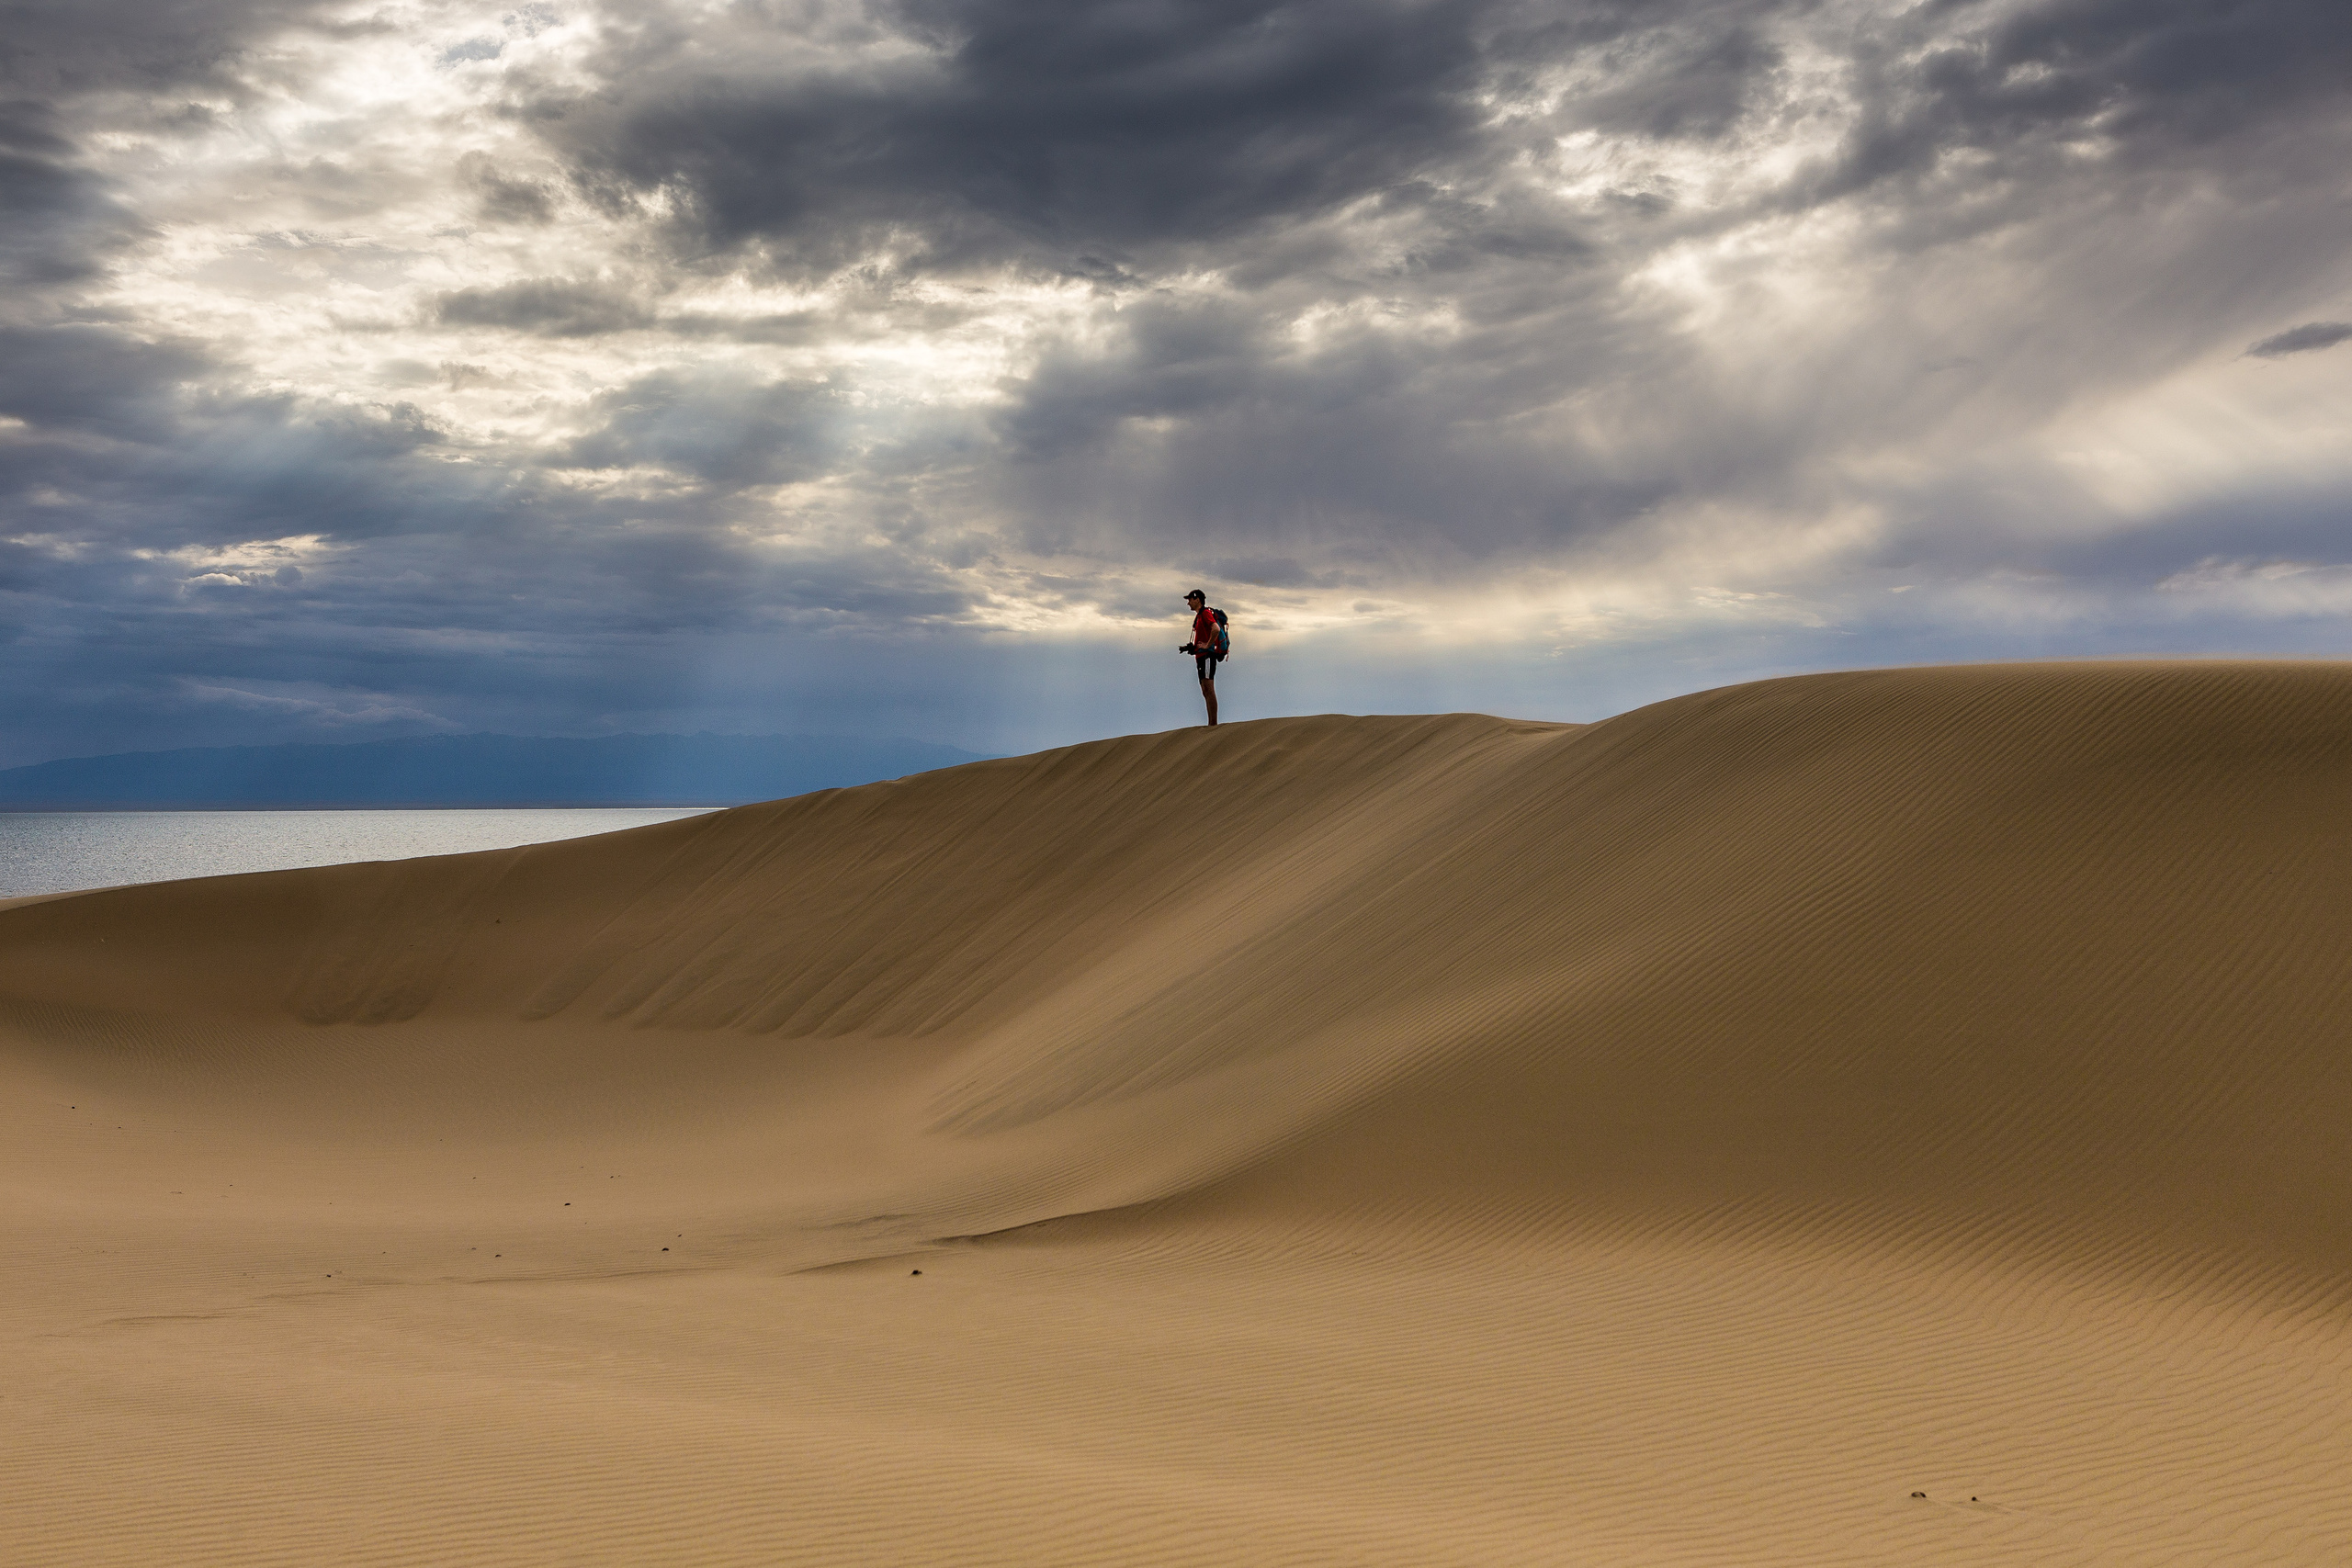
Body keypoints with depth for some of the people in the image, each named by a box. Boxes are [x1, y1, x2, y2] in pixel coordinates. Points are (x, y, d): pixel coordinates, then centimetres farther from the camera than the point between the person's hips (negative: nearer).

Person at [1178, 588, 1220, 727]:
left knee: (1209, 690, -13)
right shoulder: (1199, 616, 22)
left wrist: (1207, 645, -21)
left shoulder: (1206, 613, -9)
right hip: (1201, 657, 11)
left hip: (1207, 656, -11)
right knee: (1205, 692, 9)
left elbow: (1216, 628, -27)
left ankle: (1214, 723, -15)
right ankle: (1211, 724, 11)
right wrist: (1191, 647, 16)